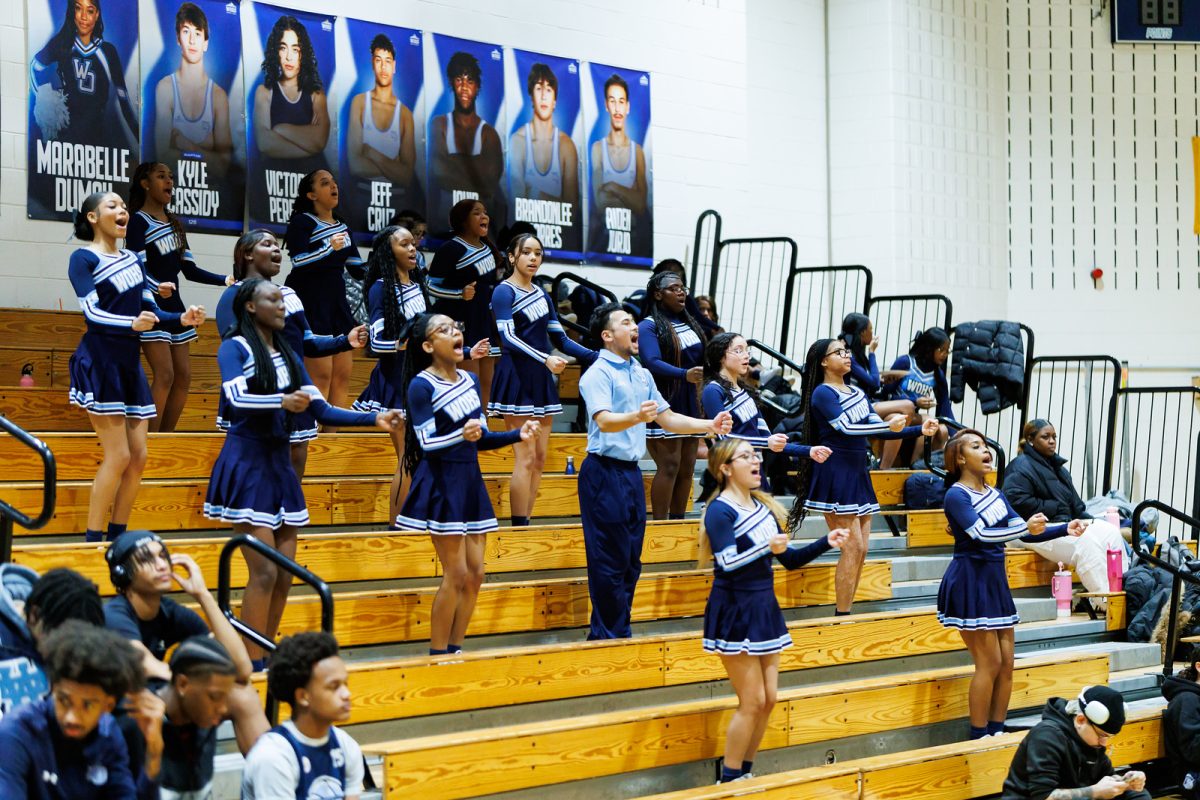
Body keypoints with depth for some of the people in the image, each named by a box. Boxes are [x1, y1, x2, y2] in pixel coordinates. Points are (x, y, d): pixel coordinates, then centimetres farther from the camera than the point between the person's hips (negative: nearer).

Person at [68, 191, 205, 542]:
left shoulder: (133, 260, 15)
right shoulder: (83, 258, -6)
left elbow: (152, 311, 14)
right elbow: (92, 313, -18)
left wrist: (182, 318, -6)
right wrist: (132, 324, -35)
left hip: (130, 363, 7)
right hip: (100, 362, -7)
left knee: (138, 458, 4)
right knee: (118, 456, -12)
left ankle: (117, 538, 14)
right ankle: (92, 541, -4)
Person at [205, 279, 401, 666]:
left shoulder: (287, 354, 13)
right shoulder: (235, 348, -7)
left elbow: (322, 410, 11)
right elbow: (237, 399, -23)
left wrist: (374, 419, 0)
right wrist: (282, 402, -39)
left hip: (280, 464, 7)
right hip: (246, 464, -7)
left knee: (285, 574, 5)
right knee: (265, 572, -12)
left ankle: (265, 658, 14)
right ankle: (251, 664, -5)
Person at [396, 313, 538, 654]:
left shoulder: (470, 381, 11)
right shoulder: (421, 386, -11)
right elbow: (426, 444, -16)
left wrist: (518, 434, 4)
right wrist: (461, 435, -33)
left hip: (470, 480, 7)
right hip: (442, 482, -7)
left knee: (475, 575, 7)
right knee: (456, 575, -8)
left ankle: (454, 651, 17)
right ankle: (438, 655, 2)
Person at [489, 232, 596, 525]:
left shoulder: (542, 295, 15)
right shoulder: (504, 292, -6)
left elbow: (561, 340, 17)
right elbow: (508, 338, -19)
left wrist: (599, 356, 6)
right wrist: (546, 359, -31)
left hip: (541, 380, 7)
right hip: (516, 379, -7)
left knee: (539, 459, 4)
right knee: (526, 457, -12)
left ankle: (525, 522, 8)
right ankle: (519, 527, -9)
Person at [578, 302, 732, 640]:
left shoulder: (642, 375, 15)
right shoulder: (597, 374, -10)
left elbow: (668, 418, 21)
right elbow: (605, 420, -24)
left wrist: (709, 425, 9)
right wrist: (637, 417, -43)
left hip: (631, 472, 8)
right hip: (605, 471, -8)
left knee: (631, 560, 11)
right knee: (610, 560, -6)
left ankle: (620, 631, 19)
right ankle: (608, 635, 1)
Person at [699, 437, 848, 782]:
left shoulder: (763, 505, 10)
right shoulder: (720, 511, -14)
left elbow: (790, 560, 14)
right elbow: (726, 565, -25)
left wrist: (826, 543, 2)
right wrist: (767, 548, -37)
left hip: (764, 608, 8)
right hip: (735, 612, -8)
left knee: (768, 699, 8)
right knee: (752, 700, -6)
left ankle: (744, 773, 20)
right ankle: (729, 780, 6)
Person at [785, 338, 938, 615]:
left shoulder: (856, 393, 16)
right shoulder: (823, 393, -9)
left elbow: (876, 428, 14)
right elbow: (845, 428, -22)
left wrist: (920, 430, 4)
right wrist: (888, 426, -31)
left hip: (858, 473, 8)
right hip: (835, 475, -8)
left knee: (861, 548, 5)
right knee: (852, 546, -12)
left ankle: (846, 614, 10)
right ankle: (841, 616, -7)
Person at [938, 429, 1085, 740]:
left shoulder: (995, 495, 13)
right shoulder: (956, 495, -12)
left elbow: (1025, 532, 11)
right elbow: (981, 533, -26)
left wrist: (1065, 528, -2)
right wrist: (1026, 528, -38)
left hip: (995, 582, 8)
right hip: (970, 583, -8)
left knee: (1006, 662, 6)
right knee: (990, 663, -8)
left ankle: (996, 732, 15)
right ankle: (979, 737, 0)